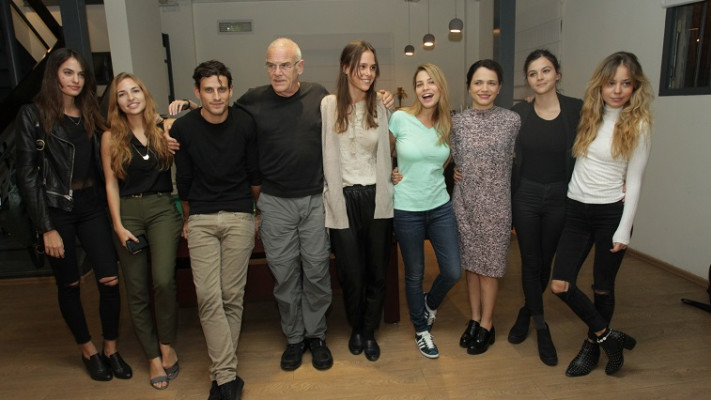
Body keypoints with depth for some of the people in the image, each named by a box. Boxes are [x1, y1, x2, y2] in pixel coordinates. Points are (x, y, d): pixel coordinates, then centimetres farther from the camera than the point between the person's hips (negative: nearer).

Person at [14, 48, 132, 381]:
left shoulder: (90, 113, 8)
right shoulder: (33, 115, -4)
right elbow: (27, 174, -7)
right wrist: (46, 227, -11)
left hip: (91, 206, 3)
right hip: (55, 209, -3)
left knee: (110, 279, -2)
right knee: (69, 284, 9)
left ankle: (111, 349, 17)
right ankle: (88, 350, 28)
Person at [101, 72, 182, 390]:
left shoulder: (163, 130, 2)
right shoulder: (111, 138, 3)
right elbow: (111, 184, 2)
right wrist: (118, 226, -2)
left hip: (163, 209, -1)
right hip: (128, 212, 1)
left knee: (163, 280, -16)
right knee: (137, 289, 4)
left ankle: (167, 345, 8)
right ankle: (153, 357, 20)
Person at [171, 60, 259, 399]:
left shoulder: (245, 124, -3)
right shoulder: (183, 128, -2)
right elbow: (183, 179, 8)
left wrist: (255, 210, 15)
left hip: (239, 218, 0)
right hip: (201, 220, 1)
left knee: (232, 295, 1)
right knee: (208, 297, -8)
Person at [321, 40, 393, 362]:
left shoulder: (380, 106, 6)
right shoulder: (329, 105, -5)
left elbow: (384, 153, 10)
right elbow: (327, 157, -6)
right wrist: (333, 200, -8)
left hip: (376, 197, 3)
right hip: (344, 199, -2)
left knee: (377, 272, 10)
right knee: (351, 275, 7)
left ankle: (369, 331, 33)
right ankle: (356, 328, 35)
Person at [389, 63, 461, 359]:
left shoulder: (447, 124, 2)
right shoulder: (400, 118, -10)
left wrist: (429, 176, 6)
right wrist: (391, 174, -5)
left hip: (440, 207, 4)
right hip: (407, 210, -3)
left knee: (453, 272, 3)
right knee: (414, 275, 10)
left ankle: (430, 304, 38)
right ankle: (421, 329, 33)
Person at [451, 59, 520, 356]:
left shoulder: (512, 121, -4)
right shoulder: (457, 122, 1)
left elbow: (517, 159, 8)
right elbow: (458, 162, 4)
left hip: (495, 202, -2)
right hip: (465, 201, 2)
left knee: (489, 263, 6)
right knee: (470, 261, 12)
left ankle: (486, 326, 23)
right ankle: (474, 319, 29)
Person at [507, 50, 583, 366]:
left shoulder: (577, 109, -5)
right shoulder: (518, 113, -2)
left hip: (559, 197, 0)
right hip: (525, 195, 0)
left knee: (545, 262, 13)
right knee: (530, 262, 5)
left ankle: (526, 312, 37)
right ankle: (542, 329, 21)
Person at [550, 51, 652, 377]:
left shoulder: (638, 125, -5)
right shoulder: (588, 116, 5)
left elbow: (634, 182, -6)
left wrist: (624, 231, -9)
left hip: (611, 212, -3)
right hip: (576, 210, 4)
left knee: (602, 288, 9)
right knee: (560, 285, -2)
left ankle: (592, 347, 31)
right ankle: (608, 336, 19)